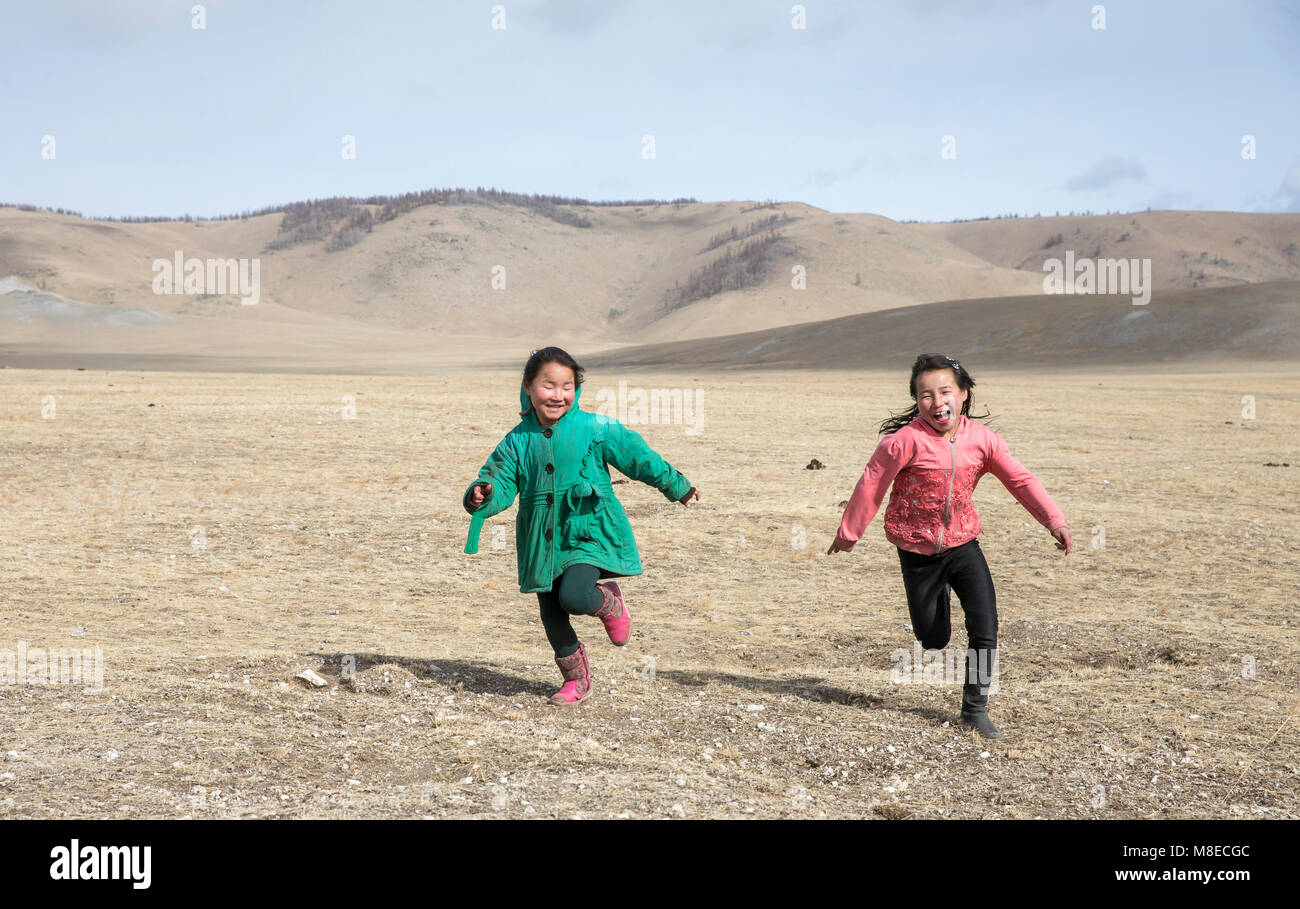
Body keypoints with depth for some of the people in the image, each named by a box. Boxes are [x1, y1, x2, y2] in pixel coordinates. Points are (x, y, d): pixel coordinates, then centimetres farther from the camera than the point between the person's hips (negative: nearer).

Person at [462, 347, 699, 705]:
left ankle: (610, 602, 10)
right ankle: (576, 681, 26)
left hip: (588, 532, -4)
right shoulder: (517, 441, 3)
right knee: (552, 617, 5)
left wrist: (677, 487, 10)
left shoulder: (595, 429, -5)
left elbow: (638, 457, 3)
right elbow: (501, 485, 5)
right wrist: (483, 496, -19)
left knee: (574, 597, -26)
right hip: (543, 542, 4)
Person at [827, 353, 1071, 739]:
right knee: (933, 640, 7)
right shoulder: (905, 441, -19)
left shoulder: (983, 440, -8)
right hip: (917, 551, -2)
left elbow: (1020, 480, -4)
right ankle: (936, 592, 44)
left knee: (984, 626, -12)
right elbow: (871, 485, -9)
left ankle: (975, 707, 5)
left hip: (963, 544, 2)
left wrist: (1054, 520, -16)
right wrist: (849, 532, 0)